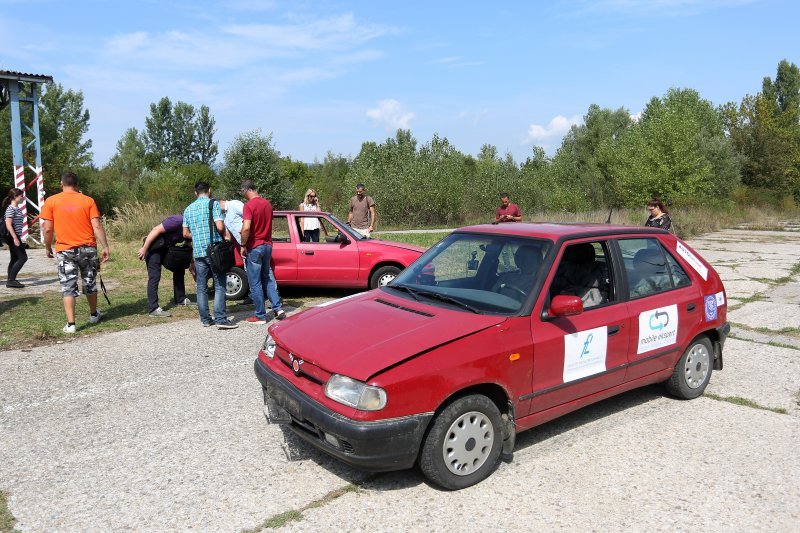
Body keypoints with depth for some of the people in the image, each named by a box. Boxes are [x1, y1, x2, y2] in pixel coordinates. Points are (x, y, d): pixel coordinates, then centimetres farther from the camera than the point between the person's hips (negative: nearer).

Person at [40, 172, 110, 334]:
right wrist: (105, 247, -3)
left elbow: (47, 229, -3)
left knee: (68, 287, 2)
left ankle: (70, 324, -3)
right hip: (88, 248, 1)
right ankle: (94, 314, 33)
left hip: (65, 250, -1)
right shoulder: (88, 200, 0)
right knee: (90, 283, 17)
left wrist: (48, 247, 12)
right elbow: (97, 226, -6)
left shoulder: (51, 201, -1)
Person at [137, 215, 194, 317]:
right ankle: (153, 309, -14)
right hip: (153, 246, -9)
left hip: (165, 247, 9)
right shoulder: (178, 221, -25)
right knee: (154, 276, -13)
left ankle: (180, 299, 25)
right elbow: (156, 230, -26)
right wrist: (144, 249, -26)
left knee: (179, 268, 13)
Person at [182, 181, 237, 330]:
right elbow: (220, 227, -14)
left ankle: (205, 319, 13)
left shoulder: (188, 209, 12)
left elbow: (185, 234, 14)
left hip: (198, 252, 5)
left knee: (201, 287, 10)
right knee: (219, 286, -1)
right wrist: (225, 233, 7)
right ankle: (220, 319, -7)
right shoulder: (214, 204, -4)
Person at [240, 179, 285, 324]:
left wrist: (243, 245, -14)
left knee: (255, 283, 2)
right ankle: (277, 308, 13)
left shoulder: (249, 205, -16)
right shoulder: (267, 203, 8)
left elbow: (246, 228, -25)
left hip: (254, 247, -7)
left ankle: (260, 316, 8)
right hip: (267, 245, 7)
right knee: (268, 278, 19)